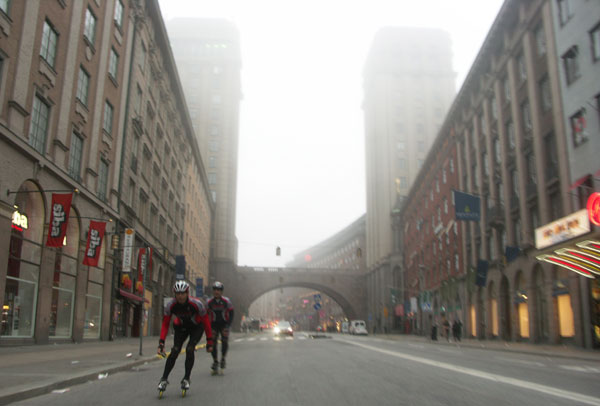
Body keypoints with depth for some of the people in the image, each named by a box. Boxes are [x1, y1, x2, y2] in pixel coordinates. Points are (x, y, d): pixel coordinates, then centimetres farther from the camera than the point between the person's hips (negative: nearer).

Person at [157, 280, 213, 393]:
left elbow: (206, 322, -22)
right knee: (175, 351, -15)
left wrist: (209, 342, -19)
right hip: (181, 327, 2)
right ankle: (164, 379, -3)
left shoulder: (196, 304, -32)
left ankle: (186, 379, -7)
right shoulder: (170, 305, -26)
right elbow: (165, 324, -16)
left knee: (189, 350, -20)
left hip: (196, 327, -2)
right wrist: (161, 343, -24)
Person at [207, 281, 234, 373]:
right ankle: (215, 361, 8)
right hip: (214, 324, 1)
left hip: (224, 324, -1)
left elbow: (231, 313, -5)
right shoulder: (209, 302, -8)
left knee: (225, 341, -16)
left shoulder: (226, 301, -11)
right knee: (213, 343, -9)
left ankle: (223, 359, 5)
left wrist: (228, 325, -14)